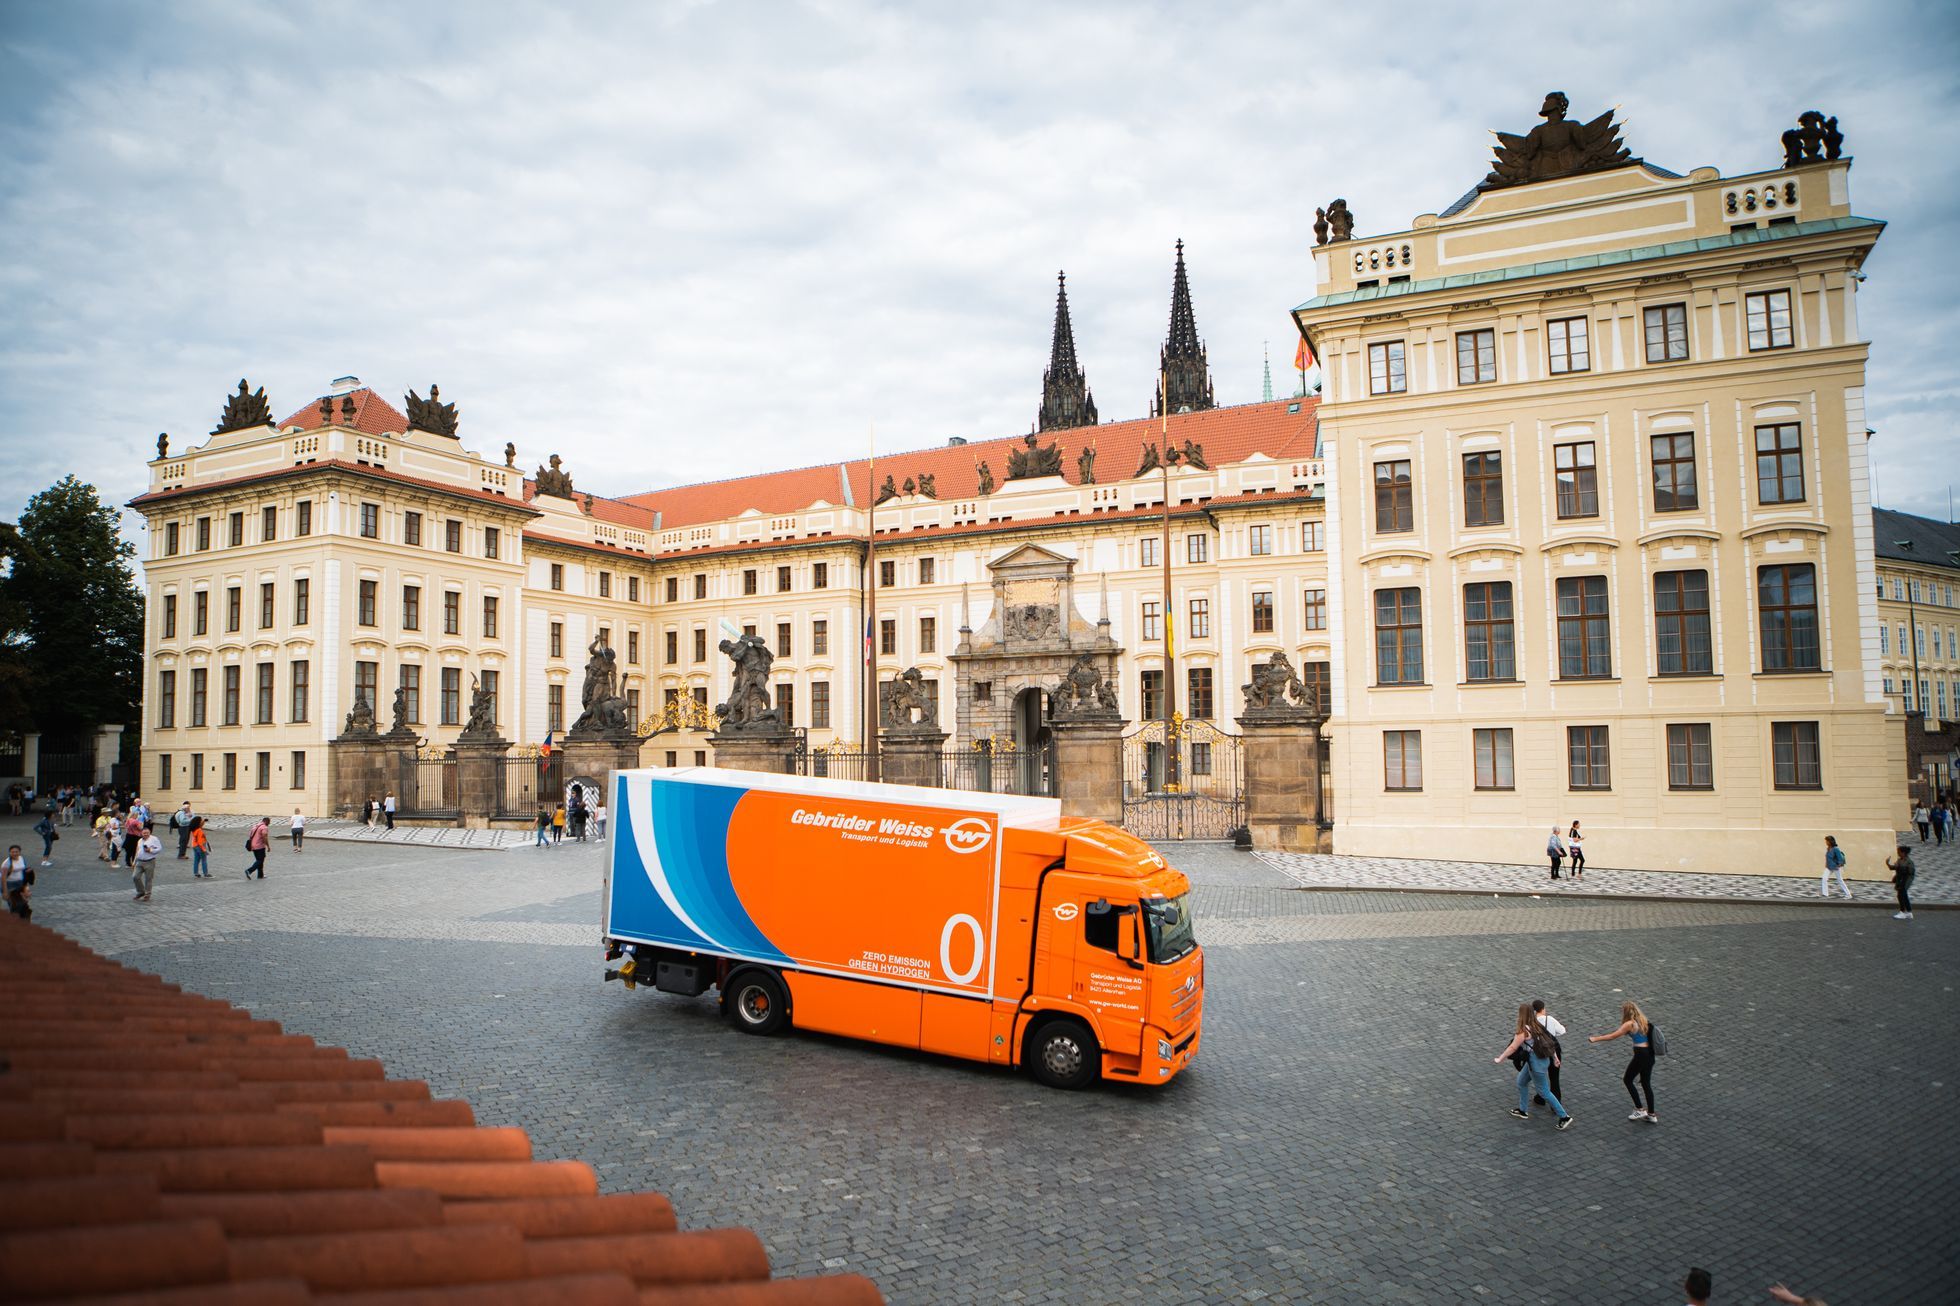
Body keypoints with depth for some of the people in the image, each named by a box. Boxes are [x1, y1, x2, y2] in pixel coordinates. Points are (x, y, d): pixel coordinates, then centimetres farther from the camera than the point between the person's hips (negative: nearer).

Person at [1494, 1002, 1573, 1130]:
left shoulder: (1524, 1031, -24)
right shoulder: (1537, 1026, 1)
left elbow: (1512, 1047, -17)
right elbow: (1548, 1041, 7)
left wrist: (1499, 1059, -7)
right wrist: (1555, 1057, 19)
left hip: (1536, 1064, -9)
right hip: (1544, 1060, 9)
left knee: (1544, 1092, 6)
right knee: (1521, 1082, 22)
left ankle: (1564, 1117, 13)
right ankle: (1523, 1110, 35)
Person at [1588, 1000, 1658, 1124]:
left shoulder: (1630, 1024, -13)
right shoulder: (1643, 1020, 10)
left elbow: (1612, 1036, -12)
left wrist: (1595, 1039, -3)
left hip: (1640, 1055, -8)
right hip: (1649, 1054, 8)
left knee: (1627, 1080, 9)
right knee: (1646, 1083, 15)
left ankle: (1640, 1110, 11)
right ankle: (1651, 1115, 20)